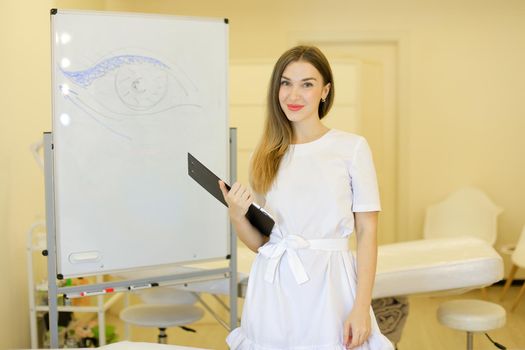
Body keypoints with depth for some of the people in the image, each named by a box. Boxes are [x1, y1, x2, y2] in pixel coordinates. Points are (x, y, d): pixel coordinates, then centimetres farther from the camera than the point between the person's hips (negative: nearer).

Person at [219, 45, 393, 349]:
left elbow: (367, 232, -4)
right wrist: (237, 216, -9)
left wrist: (361, 308, -11)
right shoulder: (266, 155, 8)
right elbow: (259, 241, 11)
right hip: (273, 292, 3)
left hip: (328, 287, -3)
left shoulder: (352, 147, -3)